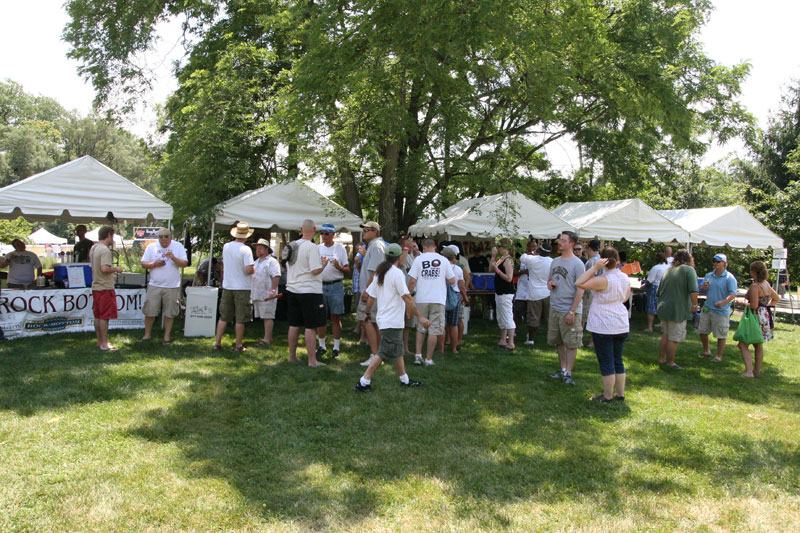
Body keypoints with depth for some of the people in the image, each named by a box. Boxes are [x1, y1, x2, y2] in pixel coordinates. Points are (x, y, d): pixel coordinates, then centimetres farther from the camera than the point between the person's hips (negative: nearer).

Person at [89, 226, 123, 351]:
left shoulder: (93, 248, 12)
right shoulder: (105, 250, -17)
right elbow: (104, 268, -27)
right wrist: (116, 269, -11)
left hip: (95, 287, 9)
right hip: (105, 288, -9)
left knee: (98, 316, 14)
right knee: (104, 317, -4)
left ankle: (100, 342, 21)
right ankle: (104, 344, 1)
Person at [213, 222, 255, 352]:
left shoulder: (226, 247, 3)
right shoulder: (245, 249, -16)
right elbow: (249, 269, -24)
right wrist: (254, 269, -2)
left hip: (227, 286, 5)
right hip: (242, 288, -5)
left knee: (223, 317, 13)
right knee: (240, 319, 4)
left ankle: (217, 343, 13)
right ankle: (238, 345, 10)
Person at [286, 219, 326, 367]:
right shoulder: (312, 247, -14)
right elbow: (315, 271, -19)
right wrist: (324, 264, -1)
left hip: (292, 290, 7)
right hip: (309, 291, -7)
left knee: (294, 325, 15)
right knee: (311, 327, -2)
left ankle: (292, 356, 24)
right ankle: (312, 360, 0)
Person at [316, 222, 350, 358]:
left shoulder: (340, 248, 2)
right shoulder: (318, 248, 10)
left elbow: (347, 270, 0)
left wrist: (338, 266, -19)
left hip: (335, 285, -3)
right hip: (320, 285, 3)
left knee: (335, 318, 1)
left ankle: (336, 347, 8)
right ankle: (322, 346, 16)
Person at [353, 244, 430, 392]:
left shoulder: (380, 273, 11)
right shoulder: (397, 273, -15)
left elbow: (371, 296, 13)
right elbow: (407, 297, -19)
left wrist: (368, 312, 28)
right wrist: (420, 317, -17)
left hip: (384, 318, 10)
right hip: (392, 321, -10)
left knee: (398, 350, 19)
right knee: (384, 353, -6)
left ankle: (405, 379, 29)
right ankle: (363, 382, -5)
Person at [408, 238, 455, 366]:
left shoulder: (418, 259, 0)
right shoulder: (443, 260, 2)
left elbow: (412, 281, -6)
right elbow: (452, 280, 3)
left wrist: (409, 293, 10)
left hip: (421, 299, 1)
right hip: (438, 299, -1)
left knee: (420, 328, 18)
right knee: (434, 330, 5)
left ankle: (418, 354, 11)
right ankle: (429, 359, 7)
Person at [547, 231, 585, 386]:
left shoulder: (577, 264, -10)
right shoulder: (555, 261, 11)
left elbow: (580, 289, -12)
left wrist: (572, 312, -17)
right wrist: (549, 283, -3)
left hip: (570, 310, -7)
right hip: (554, 308, 7)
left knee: (571, 343, 0)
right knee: (559, 342, 14)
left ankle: (568, 373, 5)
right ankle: (562, 369, 25)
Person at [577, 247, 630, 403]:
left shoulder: (604, 280, -20)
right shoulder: (625, 278, 4)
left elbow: (579, 283, -24)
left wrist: (594, 267, -21)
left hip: (603, 327, -7)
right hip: (621, 326, 7)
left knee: (606, 363, 1)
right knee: (617, 360, 17)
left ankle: (607, 396, 9)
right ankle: (620, 394, 25)